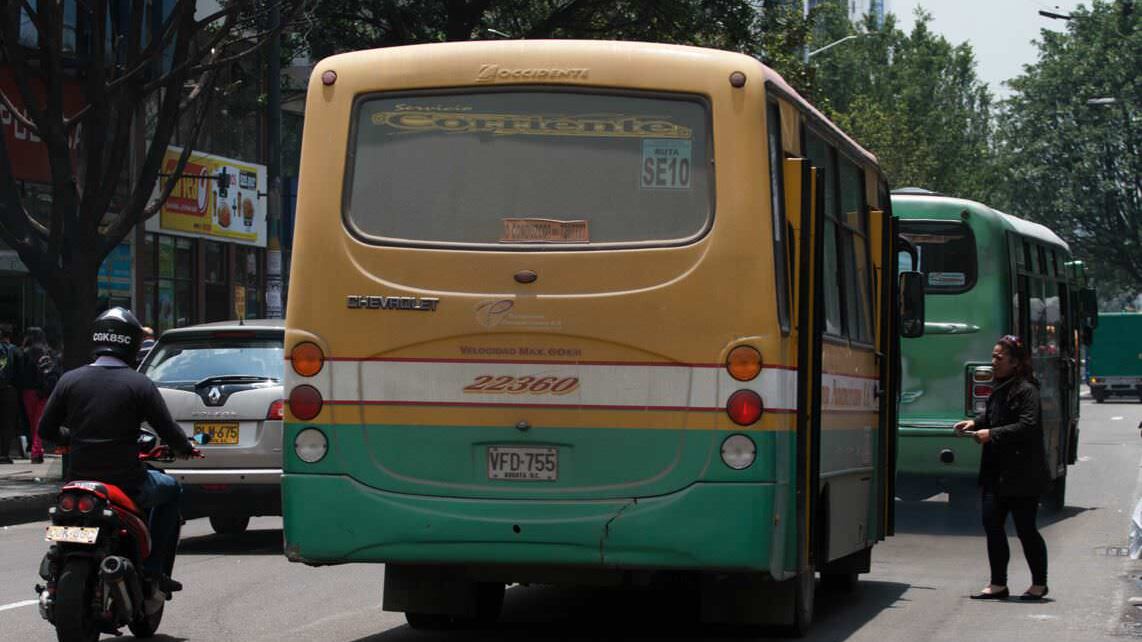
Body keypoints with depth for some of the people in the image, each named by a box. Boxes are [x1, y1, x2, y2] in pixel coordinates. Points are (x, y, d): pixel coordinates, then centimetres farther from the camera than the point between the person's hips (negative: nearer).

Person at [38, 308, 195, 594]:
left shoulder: (70, 380, 0)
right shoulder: (139, 385, -8)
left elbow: (46, 430, 4)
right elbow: (169, 431, -6)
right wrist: (185, 448, 17)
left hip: (79, 480, 3)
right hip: (127, 483, -3)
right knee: (171, 489, 26)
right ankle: (154, 570, 16)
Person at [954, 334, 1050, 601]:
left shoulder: (1025, 390, -15)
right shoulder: (1000, 389, 12)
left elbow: (1028, 425, -22)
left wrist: (992, 434, -21)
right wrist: (975, 422, 3)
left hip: (1021, 475, -8)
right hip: (997, 472, 8)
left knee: (1025, 529, 1)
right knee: (992, 522, 4)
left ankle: (1039, 584, 16)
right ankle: (998, 584, 10)